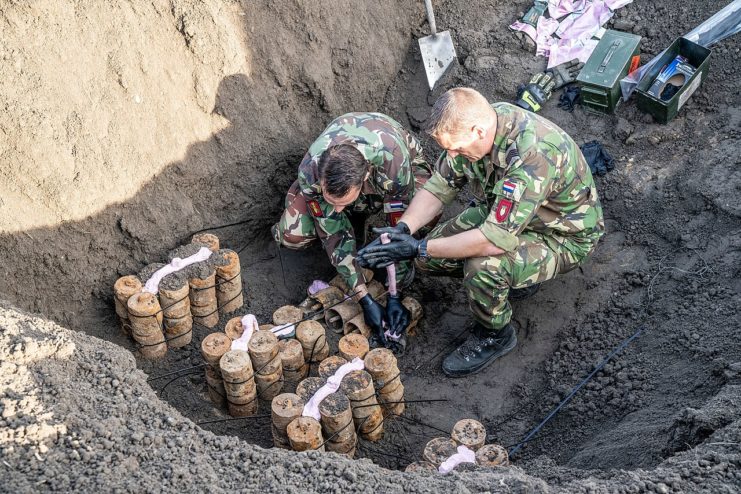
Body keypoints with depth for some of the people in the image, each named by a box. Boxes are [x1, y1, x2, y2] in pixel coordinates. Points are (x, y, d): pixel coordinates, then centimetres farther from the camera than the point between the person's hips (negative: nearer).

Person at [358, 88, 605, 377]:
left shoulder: (531, 155, -40)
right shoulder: (475, 123, -16)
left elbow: (495, 240, -40)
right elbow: (440, 185, -4)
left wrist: (419, 248, -33)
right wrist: (402, 229, -21)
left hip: (564, 236, -7)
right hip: (504, 215, 8)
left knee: (484, 266, -34)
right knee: (430, 259, -6)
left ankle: (495, 336, -4)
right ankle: (516, 274, 14)